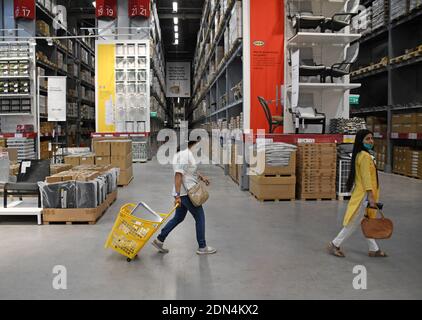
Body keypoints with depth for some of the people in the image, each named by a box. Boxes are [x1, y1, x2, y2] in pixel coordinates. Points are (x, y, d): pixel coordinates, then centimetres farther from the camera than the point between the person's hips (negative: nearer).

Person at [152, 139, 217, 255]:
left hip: (183, 193, 10)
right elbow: (178, 175, -24)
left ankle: (159, 240, 23)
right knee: (200, 218, 3)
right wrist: (177, 196, -25)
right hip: (186, 193, -10)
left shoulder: (188, 152, 11)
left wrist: (201, 177, 11)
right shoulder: (185, 154, -21)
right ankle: (202, 247, 15)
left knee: (178, 218, 18)